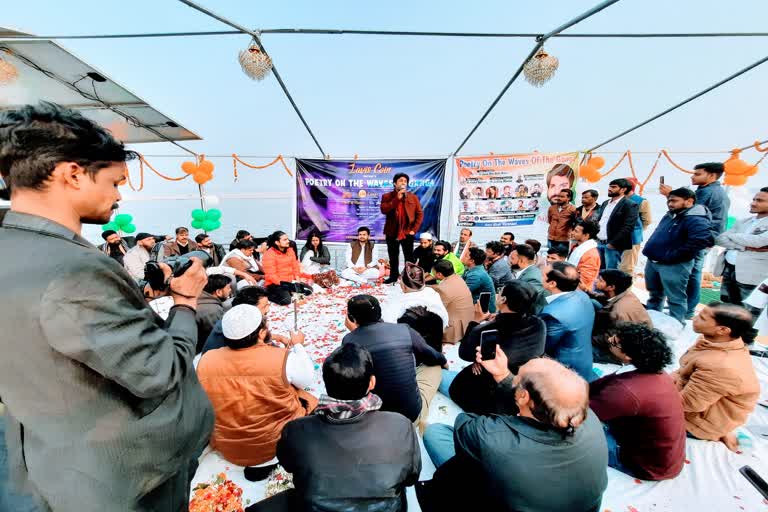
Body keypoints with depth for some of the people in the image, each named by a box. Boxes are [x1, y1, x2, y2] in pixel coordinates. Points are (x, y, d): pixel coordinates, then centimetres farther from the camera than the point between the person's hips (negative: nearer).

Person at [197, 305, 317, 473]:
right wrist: (298, 346, 4)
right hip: (276, 443, -4)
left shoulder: (206, 360, -15)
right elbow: (307, 379, -7)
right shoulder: (283, 358, -26)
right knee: (307, 400, 18)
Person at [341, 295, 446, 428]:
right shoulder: (404, 330, -11)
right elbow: (432, 356, 8)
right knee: (434, 365, 22)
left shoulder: (348, 341, -12)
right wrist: (443, 360, 32)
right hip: (412, 414, 0)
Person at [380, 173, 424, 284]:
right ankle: (393, 277, 25)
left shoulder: (413, 197, 6)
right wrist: (397, 198, -17)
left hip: (407, 232, 0)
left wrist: (414, 229, -6)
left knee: (409, 257, 6)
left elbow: (420, 214, 3)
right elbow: (384, 210, -14)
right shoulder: (387, 196, 3)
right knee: (393, 257, 11)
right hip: (392, 232, 1)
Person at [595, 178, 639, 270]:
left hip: (613, 245, -7)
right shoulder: (605, 203, 17)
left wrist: (613, 243, -18)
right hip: (599, 243, 7)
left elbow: (628, 227, -14)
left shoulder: (630, 205, -6)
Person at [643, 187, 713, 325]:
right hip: (652, 261, 9)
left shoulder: (696, 219, -16)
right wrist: (650, 250, 10)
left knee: (675, 298, 4)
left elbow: (702, 240, -30)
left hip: (673, 266, -9)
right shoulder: (670, 215, 12)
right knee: (654, 295, 22)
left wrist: (671, 257, -24)